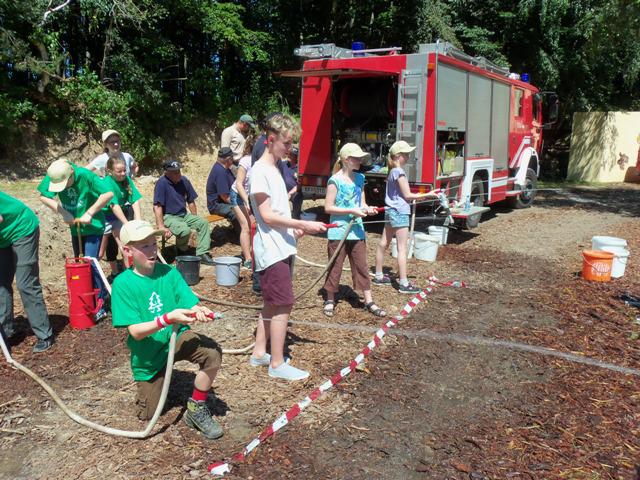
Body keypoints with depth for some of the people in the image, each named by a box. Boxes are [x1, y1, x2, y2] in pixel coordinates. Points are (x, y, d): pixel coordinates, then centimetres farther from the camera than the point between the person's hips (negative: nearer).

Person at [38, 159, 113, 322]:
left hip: (93, 225, -6)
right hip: (75, 227, 6)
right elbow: (44, 196, -6)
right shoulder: (54, 176, -14)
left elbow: (108, 194, -30)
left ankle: (99, 304, -3)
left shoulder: (85, 175, -27)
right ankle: (101, 292, 30)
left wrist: (89, 213, -27)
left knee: (90, 263, -12)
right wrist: (63, 212, -18)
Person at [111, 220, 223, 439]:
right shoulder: (123, 284, -18)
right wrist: (168, 318, -39)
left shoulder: (169, 273, -10)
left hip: (177, 337, 1)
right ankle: (148, 384, 43)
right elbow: (136, 331, -23)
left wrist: (198, 311, -41)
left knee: (212, 352, -28)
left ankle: (197, 409, -6)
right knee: (148, 414, 8)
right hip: (148, 353, -1)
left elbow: (190, 305, -16)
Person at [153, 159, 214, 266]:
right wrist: (161, 227, -27)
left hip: (184, 214, 7)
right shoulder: (161, 183, -17)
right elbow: (157, 207, -22)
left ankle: (202, 254, -10)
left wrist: (195, 220, 12)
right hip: (168, 217, -7)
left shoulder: (184, 180, 2)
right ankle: (181, 252, 0)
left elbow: (191, 202, 13)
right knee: (185, 230, -31)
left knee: (203, 223, -11)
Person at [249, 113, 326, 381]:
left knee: (272, 304, 15)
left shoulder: (274, 169, 15)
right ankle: (277, 364, 4)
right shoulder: (260, 171, -14)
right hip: (271, 250, -10)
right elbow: (267, 216, -18)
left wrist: (294, 228, 7)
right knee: (283, 305, -6)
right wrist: (303, 224, -18)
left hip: (281, 247, 10)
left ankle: (259, 353, 26)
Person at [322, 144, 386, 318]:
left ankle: (369, 301, 15)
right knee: (335, 266, 5)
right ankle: (330, 300, 21)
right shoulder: (335, 180, -12)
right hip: (338, 230, -6)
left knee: (361, 266, 9)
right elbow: (328, 207, -13)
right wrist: (352, 211, -19)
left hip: (356, 230, 6)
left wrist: (367, 208, -7)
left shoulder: (359, 178, 8)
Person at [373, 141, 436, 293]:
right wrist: (427, 195, -8)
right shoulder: (399, 172, -16)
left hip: (391, 211, 10)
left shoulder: (392, 171, 12)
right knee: (402, 248, -7)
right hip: (399, 212, -10)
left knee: (383, 243, 13)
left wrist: (416, 196, 15)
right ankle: (403, 283, -4)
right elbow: (407, 195, -14)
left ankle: (379, 276, 24)